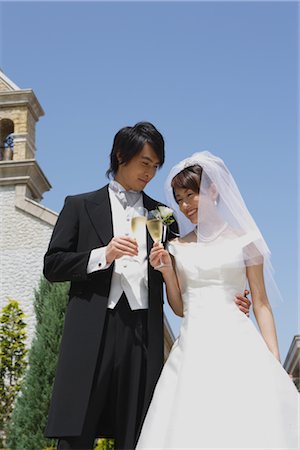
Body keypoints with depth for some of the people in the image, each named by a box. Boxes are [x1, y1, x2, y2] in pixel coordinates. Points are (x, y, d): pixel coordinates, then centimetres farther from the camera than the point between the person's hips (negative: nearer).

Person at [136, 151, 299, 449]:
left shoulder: (244, 240, 5)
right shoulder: (177, 247, 14)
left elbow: (261, 303, 4)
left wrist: (275, 362, -4)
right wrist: (167, 270, 1)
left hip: (235, 344, -2)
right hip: (192, 347, 3)